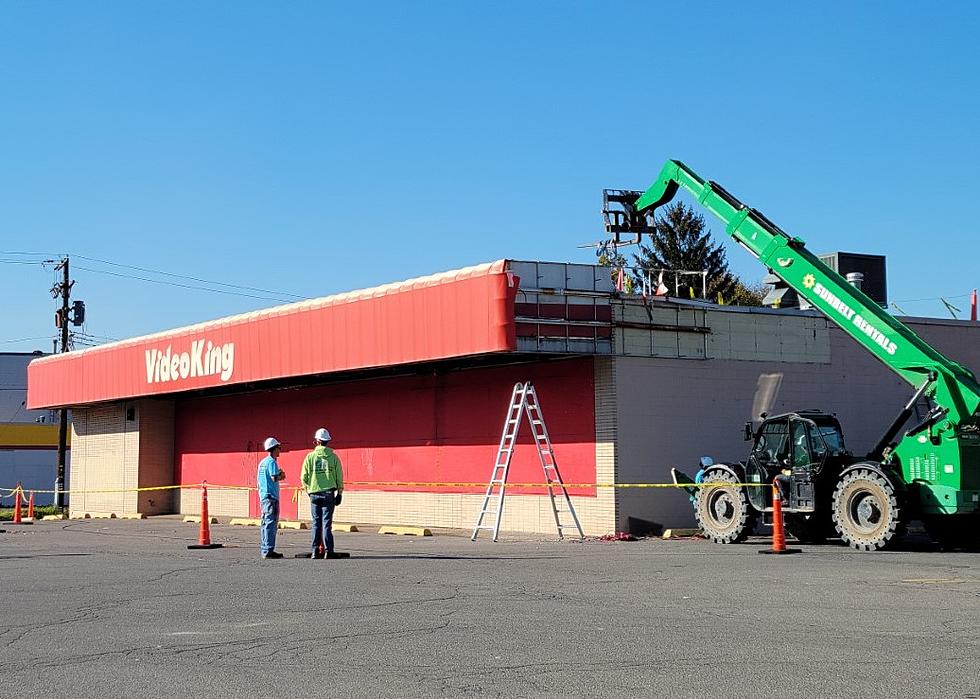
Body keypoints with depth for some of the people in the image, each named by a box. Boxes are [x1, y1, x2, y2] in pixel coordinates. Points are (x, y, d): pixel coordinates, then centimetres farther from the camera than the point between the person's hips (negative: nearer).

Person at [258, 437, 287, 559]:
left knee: (266, 523, 13)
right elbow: (274, 478, -22)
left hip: (263, 496, 9)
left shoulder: (262, 462, 17)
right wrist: (281, 475, -2)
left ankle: (265, 550, 15)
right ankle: (268, 550, -11)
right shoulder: (272, 462, -11)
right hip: (271, 496, -9)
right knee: (271, 523, -9)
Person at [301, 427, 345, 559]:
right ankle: (329, 551, -4)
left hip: (314, 494, 1)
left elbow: (304, 477, 1)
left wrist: (308, 489, 18)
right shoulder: (333, 457, 0)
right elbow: (339, 477, 1)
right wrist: (339, 493, 11)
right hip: (329, 493, -1)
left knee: (316, 523, 7)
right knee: (326, 523, 0)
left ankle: (316, 551, 7)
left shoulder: (310, 457, 0)